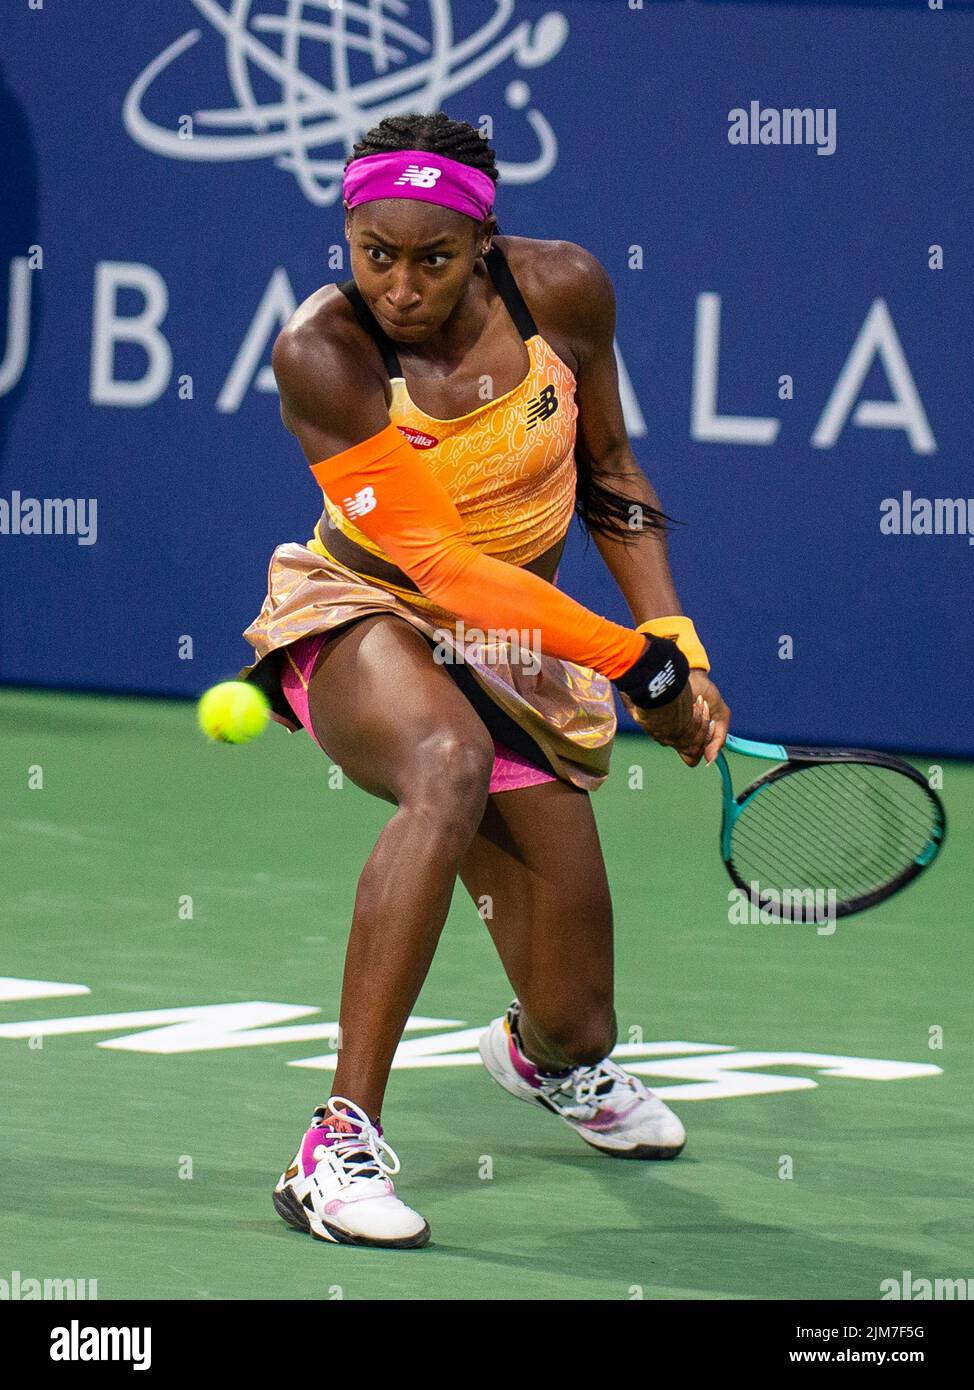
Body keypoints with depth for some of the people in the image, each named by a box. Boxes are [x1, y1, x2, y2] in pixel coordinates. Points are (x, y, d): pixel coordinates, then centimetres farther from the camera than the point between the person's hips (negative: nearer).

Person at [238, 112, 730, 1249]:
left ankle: (539, 1055, 46)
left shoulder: (563, 291, -10)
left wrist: (679, 643, -2)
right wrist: (634, 658, -25)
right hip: (362, 623, -4)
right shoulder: (321, 354, -21)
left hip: (521, 661, 4)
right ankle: (339, 1145, -41)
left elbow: (608, 473, 8)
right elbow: (437, 560, -23)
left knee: (574, 1023, 2)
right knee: (450, 767, -42)